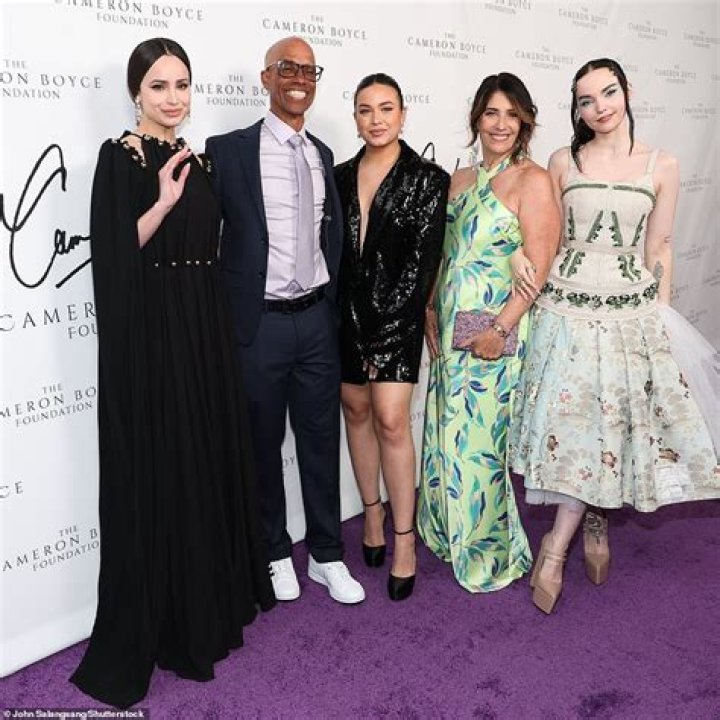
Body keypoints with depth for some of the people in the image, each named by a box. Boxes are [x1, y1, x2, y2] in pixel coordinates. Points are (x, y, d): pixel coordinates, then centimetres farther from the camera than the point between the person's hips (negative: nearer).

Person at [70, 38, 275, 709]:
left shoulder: (196, 160, 13)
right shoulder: (120, 157, -7)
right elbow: (113, 255, -15)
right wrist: (162, 203, -26)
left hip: (204, 333, 7)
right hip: (149, 337, -7)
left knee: (207, 466, 13)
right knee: (156, 479, 0)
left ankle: (208, 602, 30)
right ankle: (150, 628, 16)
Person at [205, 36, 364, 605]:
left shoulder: (323, 154, 12)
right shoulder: (229, 150, -5)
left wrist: (335, 304, 11)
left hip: (318, 319, 4)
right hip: (259, 322, -4)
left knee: (321, 439, 11)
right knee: (263, 445, 10)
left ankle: (327, 555, 27)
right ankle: (275, 553, 29)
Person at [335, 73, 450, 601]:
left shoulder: (428, 179, -3)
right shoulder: (340, 176, 9)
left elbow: (424, 261, -8)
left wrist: (385, 330, -12)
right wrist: (346, 320, -3)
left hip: (397, 314, -4)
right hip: (346, 313, 4)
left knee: (391, 419, -8)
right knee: (357, 411, 11)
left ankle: (404, 539, 5)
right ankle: (372, 513, 28)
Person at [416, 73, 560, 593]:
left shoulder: (533, 180, -7)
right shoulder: (460, 180, 14)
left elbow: (539, 267, -13)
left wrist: (500, 328, -19)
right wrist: (432, 310, 7)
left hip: (495, 330, -6)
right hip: (451, 328, 7)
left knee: (481, 436, 1)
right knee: (449, 430, 14)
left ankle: (491, 550, 21)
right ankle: (451, 533, 34)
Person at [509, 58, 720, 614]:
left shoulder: (661, 166, 5)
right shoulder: (564, 162, 6)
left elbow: (658, 250, 7)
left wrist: (661, 315, 3)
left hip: (632, 309, 0)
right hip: (568, 303, 0)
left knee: (609, 422, -2)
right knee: (577, 421, -2)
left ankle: (556, 548, 8)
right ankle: (595, 521, 23)